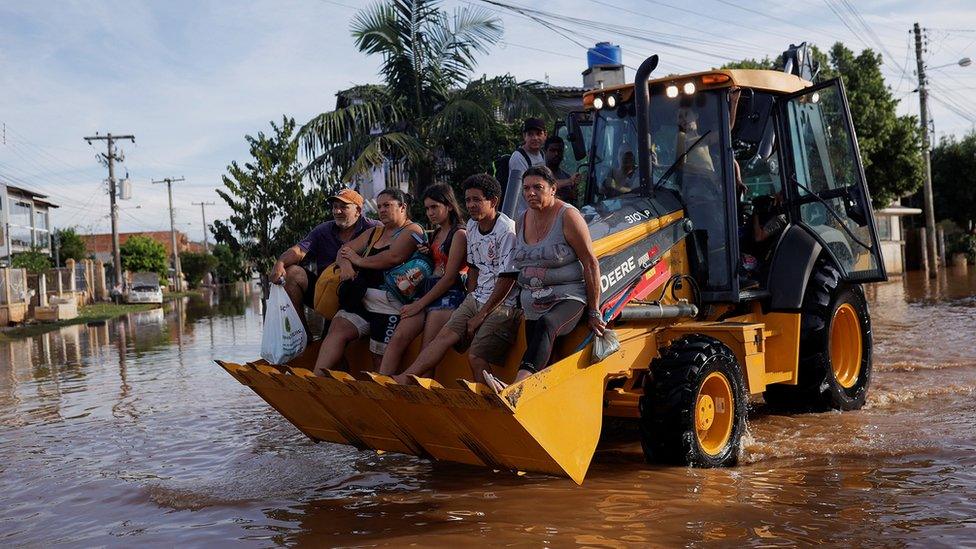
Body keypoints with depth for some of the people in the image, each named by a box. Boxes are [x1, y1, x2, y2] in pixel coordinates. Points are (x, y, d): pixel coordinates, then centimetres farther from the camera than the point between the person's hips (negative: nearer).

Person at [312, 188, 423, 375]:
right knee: (337, 330, -16)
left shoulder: (412, 230, 2)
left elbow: (394, 257, -15)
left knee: (380, 358, -5)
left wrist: (359, 260, -3)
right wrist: (345, 264, -6)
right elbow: (344, 250, 20)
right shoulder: (375, 232, 26)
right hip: (362, 297, 6)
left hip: (389, 303, -6)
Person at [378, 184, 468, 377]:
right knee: (397, 339, -13)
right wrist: (423, 254, 8)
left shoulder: (459, 234, -3)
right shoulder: (436, 234, 23)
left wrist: (420, 304, -9)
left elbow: (450, 277, -10)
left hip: (448, 295, -7)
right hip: (428, 291, 7)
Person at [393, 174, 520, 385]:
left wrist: (481, 315, -12)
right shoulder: (472, 225, 11)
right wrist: (470, 302, 7)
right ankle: (404, 379, -17)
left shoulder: (507, 230, -14)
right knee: (445, 334, -9)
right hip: (478, 297, 7)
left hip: (504, 304, -7)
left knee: (476, 356, -20)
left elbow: (507, 279, -16)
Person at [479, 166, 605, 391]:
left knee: (545, 325, -38)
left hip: (568, 299, -7)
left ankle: (517, 387, -57)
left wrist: (594, 312, -10)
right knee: (542, 372, -2)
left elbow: (591, 263, -8)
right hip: (533, 308, 7)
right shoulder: (523, 220, 12)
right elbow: (513, 270, 20)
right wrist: (483, 312, 18)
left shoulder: (568, 216, -7)